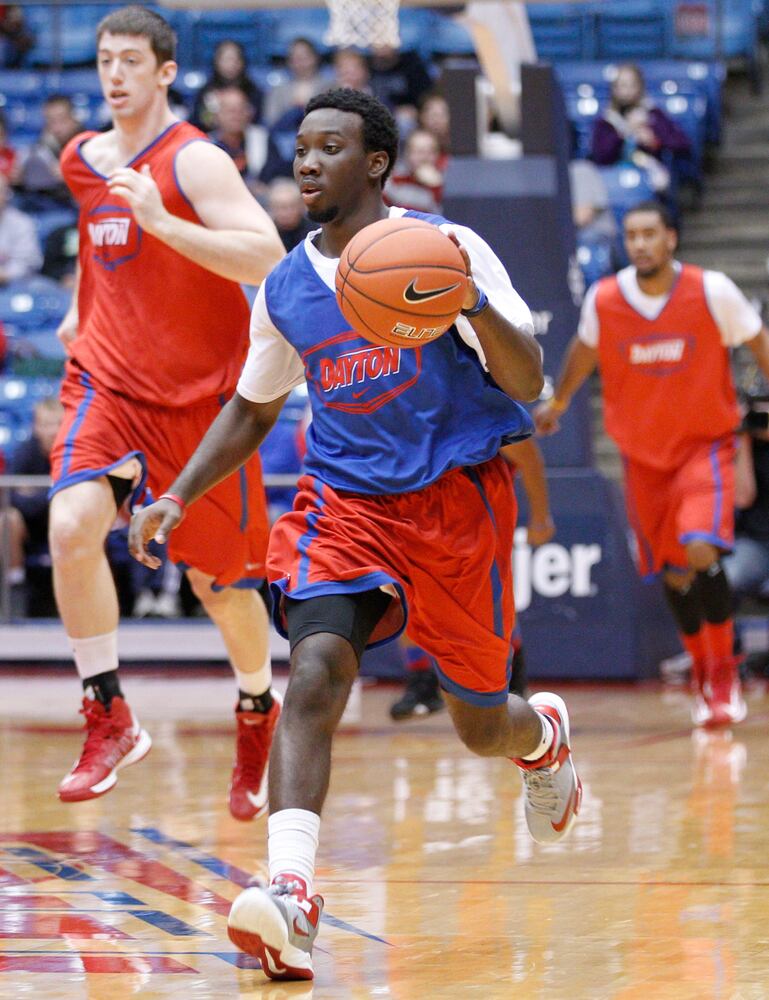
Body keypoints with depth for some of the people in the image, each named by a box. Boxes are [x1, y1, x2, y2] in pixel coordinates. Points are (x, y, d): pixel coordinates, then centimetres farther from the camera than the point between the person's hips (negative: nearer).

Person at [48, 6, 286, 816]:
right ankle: (109, 719, -13)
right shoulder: (81, 160, 8)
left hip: (200, 397, -4)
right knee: (72, 525, -23)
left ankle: (257, 707, 36)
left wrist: (163, 223, -34)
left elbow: (267, 258, -26)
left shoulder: (195, 162, -13)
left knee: (218, 580, 6)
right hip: (107, 383, 4)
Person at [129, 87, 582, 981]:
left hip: (458, 497, -2)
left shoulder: (447, 249, -7)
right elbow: (252, 408, 21)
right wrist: (180, 495, 7)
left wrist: (475, 307, -31)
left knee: (480, 725, 9)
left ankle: (543, 734, 48)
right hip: (345, 498, 2)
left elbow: (528, 384, -12)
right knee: (315, 668, -26)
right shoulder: (284, 289, 7)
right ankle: (291, 891, -37)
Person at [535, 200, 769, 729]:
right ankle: (701, 672, 30)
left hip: (705, 444, -3)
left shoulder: (713, 292, -15)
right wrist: (559, 401, 30)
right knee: (673, 572, 7)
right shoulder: (602, 301, -8)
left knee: (701, 551, -23)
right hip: (643, 454, 3)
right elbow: (585, 348, 14)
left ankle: (724, 671, -6)